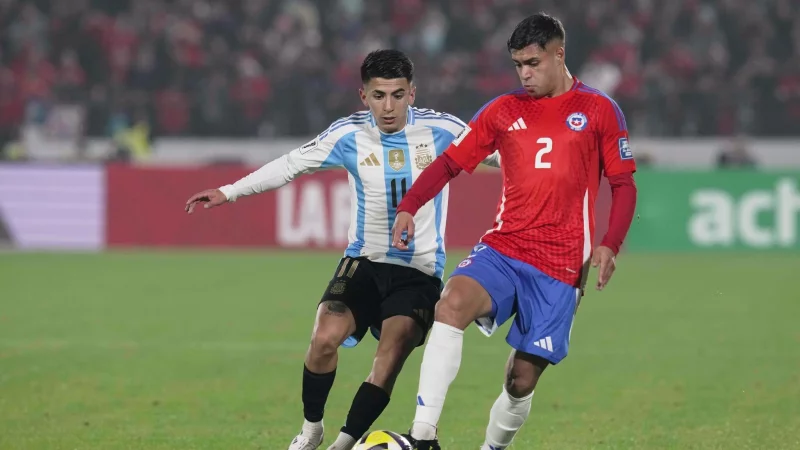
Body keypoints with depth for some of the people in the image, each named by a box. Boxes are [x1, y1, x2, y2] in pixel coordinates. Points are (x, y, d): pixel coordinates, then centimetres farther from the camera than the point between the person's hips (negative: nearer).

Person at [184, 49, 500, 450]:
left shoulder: (442, 130, -9)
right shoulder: (349, 135, -4)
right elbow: (290, 165, 3)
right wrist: (228, 192, 1)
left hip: (420, 271, -1)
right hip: (364, 261, 1)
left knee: (389, 361, -17)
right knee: (325, 338, -19)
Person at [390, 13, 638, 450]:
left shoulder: (599, 111, 3)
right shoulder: (503, 110, 9)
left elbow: (624, 185, 6)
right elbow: (450, 162, 8)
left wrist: (609, 245, -10)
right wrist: (409, 206, -9)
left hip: (561, 267, -1)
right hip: (502, 249, 1)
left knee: (522, 379, -2)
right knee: (453, 302, -30)